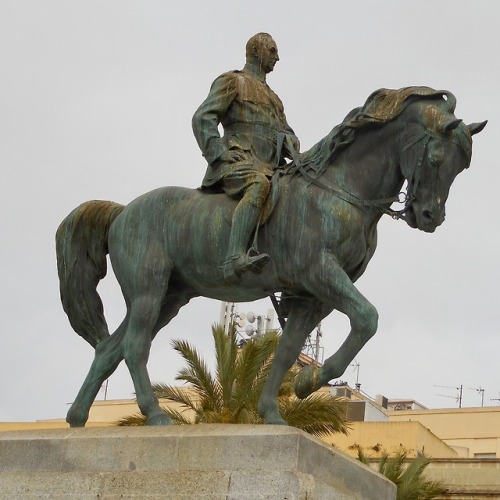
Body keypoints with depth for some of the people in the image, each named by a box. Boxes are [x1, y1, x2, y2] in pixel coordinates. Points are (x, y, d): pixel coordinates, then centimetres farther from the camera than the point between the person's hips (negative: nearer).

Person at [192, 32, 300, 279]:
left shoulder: (273, 98, 34)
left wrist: (293, 152, 6)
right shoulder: (232, 81, 10)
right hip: (237, 161, -8)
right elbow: (202, 119, -1)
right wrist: (220, 157, -12)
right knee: (259, 185, -39)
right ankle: (235, 257, -53)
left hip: (269, 166, 8)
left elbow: (286, 133, 32)